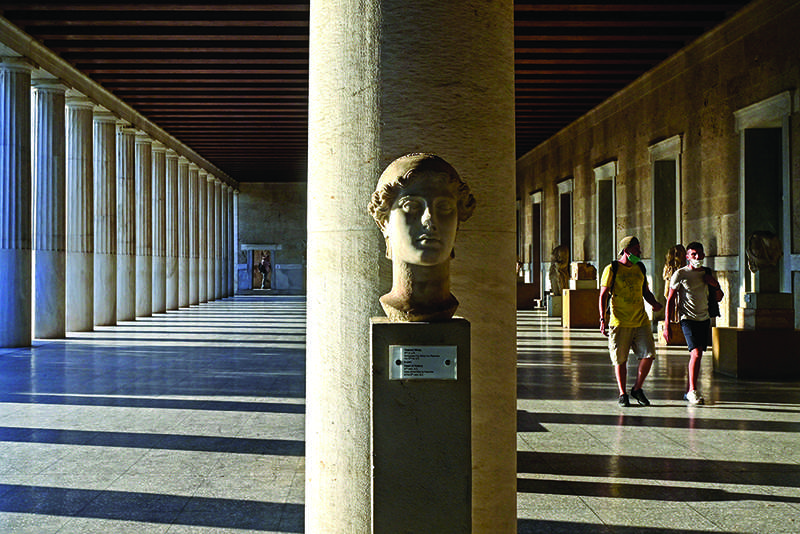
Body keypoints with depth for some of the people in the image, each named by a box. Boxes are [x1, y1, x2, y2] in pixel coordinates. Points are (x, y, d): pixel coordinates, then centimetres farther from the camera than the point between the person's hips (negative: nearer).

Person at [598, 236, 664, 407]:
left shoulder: (640, 268, 14)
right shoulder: (612, 269, -2)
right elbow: (603, 295, -3)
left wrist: (655, 303, 2)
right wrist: (603, 319, -11)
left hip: (641, 321, 4)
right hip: (620, 322, -4)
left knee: (649, 355, -5)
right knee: (620, 359, 1)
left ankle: (637, 389, 14)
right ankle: (622, 394, 14)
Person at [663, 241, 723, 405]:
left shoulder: (707, 273, 12)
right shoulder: (680, 274, -4)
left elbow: (718, 299, 21)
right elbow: (670, 300, -3)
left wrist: (715, 285, -1)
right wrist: (666, 325, -8)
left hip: (704, 320, 5)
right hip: (688, 319, -5)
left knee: (696, 355, 5)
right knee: (696, 353, -18)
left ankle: (688, 392, 15)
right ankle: (693, 390, -11)